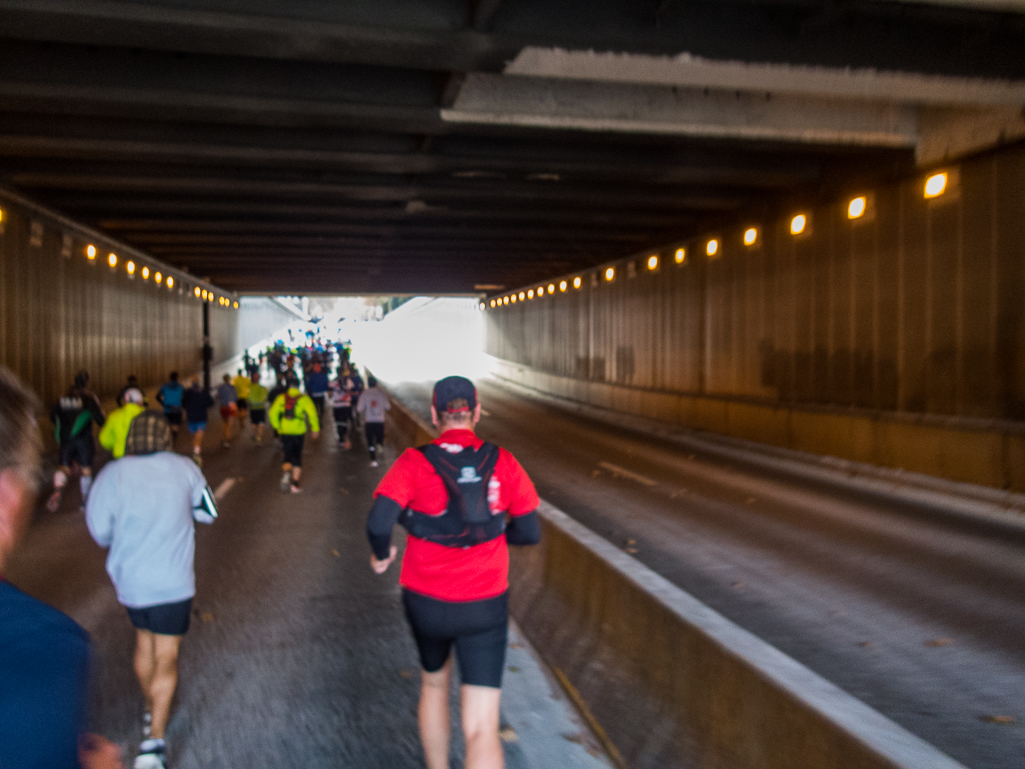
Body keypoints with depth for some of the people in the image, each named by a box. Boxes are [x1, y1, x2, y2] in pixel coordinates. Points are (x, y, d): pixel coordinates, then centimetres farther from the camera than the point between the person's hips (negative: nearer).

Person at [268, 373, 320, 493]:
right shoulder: (303, 399, -5)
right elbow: (312, 413, -11)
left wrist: (277, 427, 9)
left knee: (288, 456, 14)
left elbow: (273, 413, -3)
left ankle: (286, 472, -16)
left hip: (285, 432, 1)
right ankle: (295, 483, 9)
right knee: (297, 457, 10)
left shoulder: (281, 398, 0)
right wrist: (315, 429, -2)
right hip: (299, 432, -1)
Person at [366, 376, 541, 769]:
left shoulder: (414, 461, -9)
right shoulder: (502, 461, -4)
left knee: (434, 684, 30)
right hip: (485, 605, -1)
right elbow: (530, 532, -2)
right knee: (481, 729, -2)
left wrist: (381, 554, 1)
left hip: (425, 600, 1)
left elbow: (378, 522, -20)